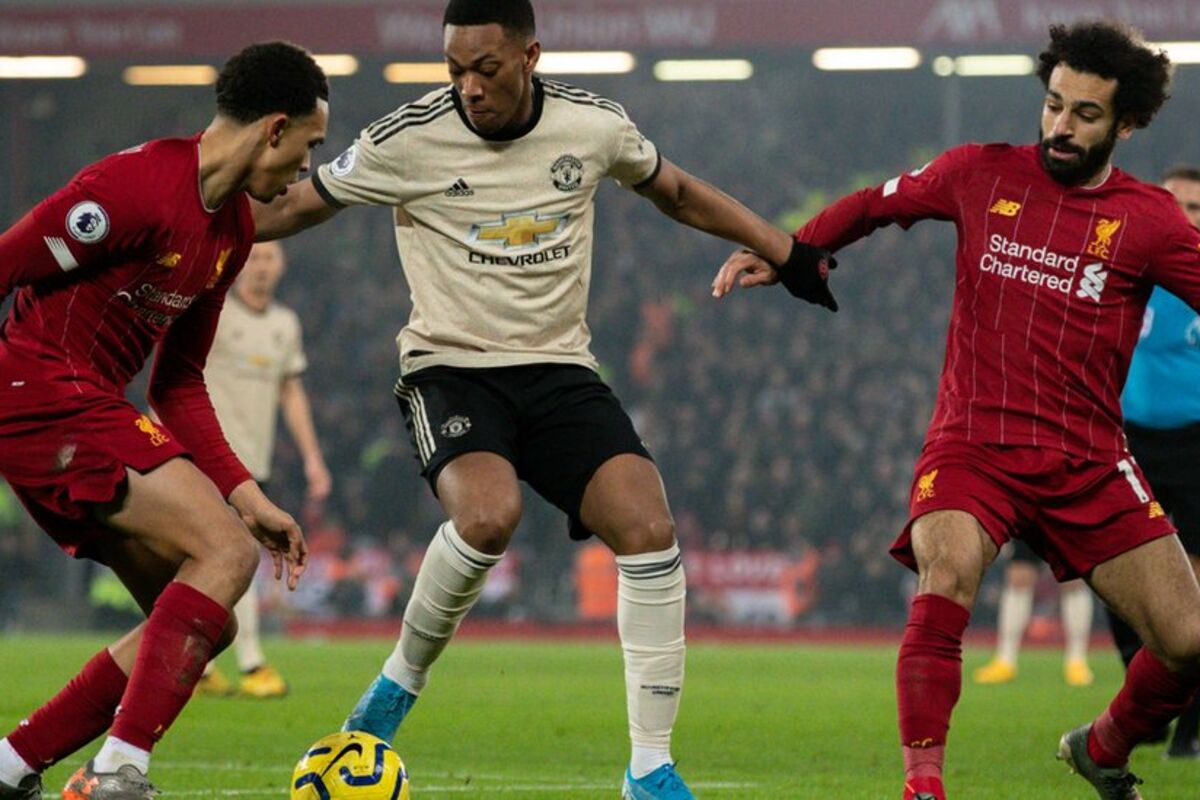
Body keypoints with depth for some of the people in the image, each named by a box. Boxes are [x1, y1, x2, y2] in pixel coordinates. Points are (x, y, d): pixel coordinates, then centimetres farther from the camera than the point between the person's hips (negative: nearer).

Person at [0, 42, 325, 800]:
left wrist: (246, 496, 11)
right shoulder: (142, 186, -16)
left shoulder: (234, 228, 15)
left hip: (85, 410, 10)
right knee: (226, 552, -20)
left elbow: (179, 383, 20)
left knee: (205, 626, 6)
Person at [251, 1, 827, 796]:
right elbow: (292, 208, 2)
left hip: (559, 371, 3)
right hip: (452, 370, -3)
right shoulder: (410, 140, -10)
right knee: (490, 513, -34)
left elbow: (675, 191, 18)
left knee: (651, 532, -18)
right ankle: (403, 678, -6)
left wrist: (788, 250, 16)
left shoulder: (594, 126, -2)